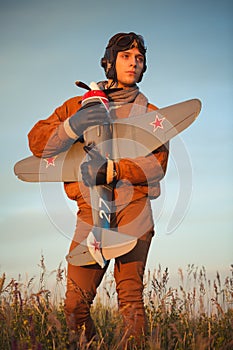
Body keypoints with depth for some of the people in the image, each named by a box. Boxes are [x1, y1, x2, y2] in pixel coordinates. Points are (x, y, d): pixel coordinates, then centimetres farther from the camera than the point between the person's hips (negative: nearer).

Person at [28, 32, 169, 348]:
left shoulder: (149, 114, 15)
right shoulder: (79, 106, 16)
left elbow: (157, 164, 0)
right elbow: (37, 141, 4)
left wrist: (111, 170, -14)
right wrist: (73, 126, -14)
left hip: (133, 210, -1)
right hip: (91, 212, 1)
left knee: (130, 297, -12)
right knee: (76, 304, -6)